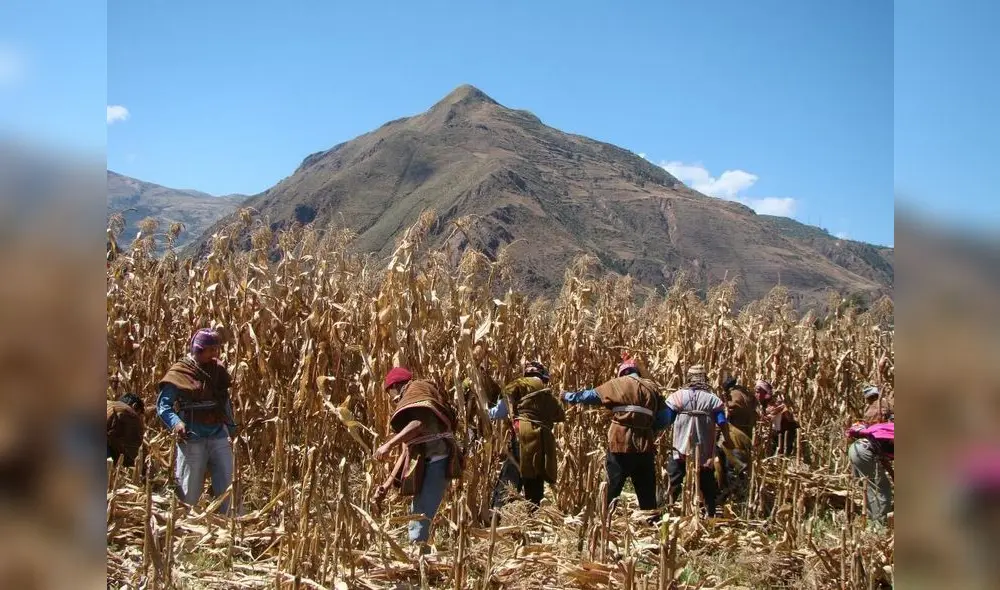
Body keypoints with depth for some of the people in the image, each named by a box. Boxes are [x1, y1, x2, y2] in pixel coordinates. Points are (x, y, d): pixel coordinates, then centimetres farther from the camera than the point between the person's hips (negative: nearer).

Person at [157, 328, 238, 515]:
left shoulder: (218, 370, 8)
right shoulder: (179, 372, -7)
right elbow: (163, 405, -9)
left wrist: (232, 428, 19)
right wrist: (176, 423, -26)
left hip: (219, 436, 5)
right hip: (192, 439, -5)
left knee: (226, 488, 8)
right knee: (189, 493, 5)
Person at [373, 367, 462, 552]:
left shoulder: (417, 389, 4)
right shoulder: (408, 404, 30)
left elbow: (419, 422, -17)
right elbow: (407, 450, 27)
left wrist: (388, 444, -17)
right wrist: (387, 484, 23)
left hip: (437, 460, -10)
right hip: (424, 464, 10)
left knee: (419, 521, -14)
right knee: (415, 517, 15)